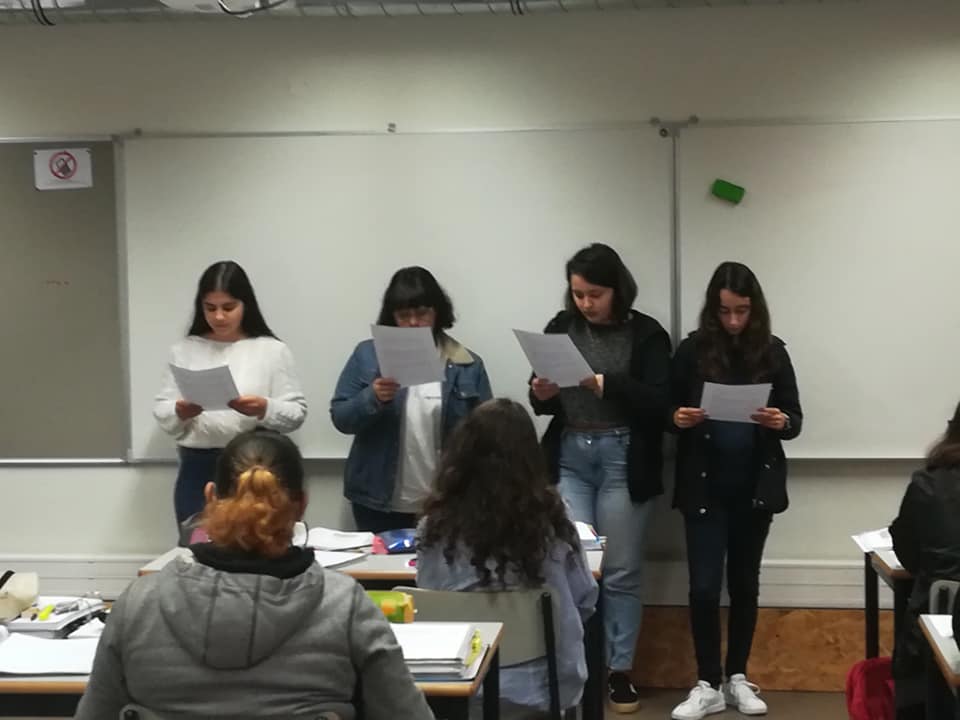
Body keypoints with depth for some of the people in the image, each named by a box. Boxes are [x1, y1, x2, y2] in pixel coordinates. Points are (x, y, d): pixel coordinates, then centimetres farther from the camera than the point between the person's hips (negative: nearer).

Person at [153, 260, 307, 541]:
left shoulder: (272, 350, 1)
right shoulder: (184, 350, 8)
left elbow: (296, 413, -1)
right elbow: (160, 411, 7)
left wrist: (264, 409, -20)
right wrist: (180, 412, -14)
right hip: (197, 470, 2)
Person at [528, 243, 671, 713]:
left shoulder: (646, 334, -3)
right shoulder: (560, 328, 6)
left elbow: (660, 402, -12)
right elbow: (543, 405, 11)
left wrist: (606, 385, -23)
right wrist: (541, 395, -12)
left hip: (624, 460, -2)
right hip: (568, 458, 2)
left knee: (621, 570, 4)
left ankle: (619, 669, 16)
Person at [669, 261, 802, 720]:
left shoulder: (772, 352, 0)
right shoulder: (692, 350, -3)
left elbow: (796, 418, 3)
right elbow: (668, 411, 4)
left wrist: (781, 422, -19)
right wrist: (678, 418, -19)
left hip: (755, 486, 1)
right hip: (704, 486, -1)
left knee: (744, 582, 11)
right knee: (704, 586, -5)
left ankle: (737, 677, 23)